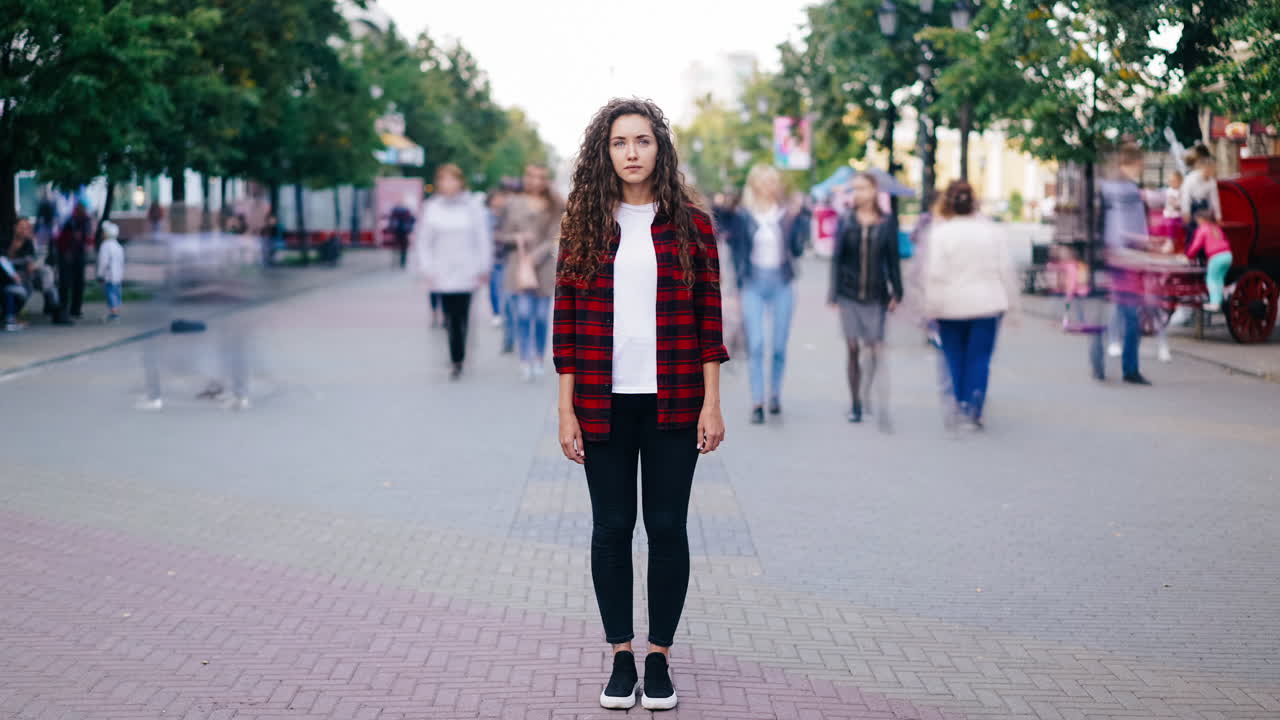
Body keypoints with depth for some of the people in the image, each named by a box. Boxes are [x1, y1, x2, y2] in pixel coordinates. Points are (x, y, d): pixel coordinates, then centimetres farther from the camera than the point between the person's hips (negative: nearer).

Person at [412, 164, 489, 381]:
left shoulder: (473, 208, 2)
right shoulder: (432, 208, 5)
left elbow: (483, 240, 5)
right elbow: (423, 240, 8)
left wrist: (483, 269, 4)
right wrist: (426, 269, 3)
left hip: (466, 272, -1)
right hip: (442, 272, 1)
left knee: (460, 317, -6)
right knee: (451, 317, 0)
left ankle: (457, 360, -1)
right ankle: (457, 360, 7)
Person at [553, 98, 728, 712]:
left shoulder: (690, 224, 2)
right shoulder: (584, 225, 3)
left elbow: (709, 318, 2)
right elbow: (565, 321, 2)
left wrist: (712, 405, -3)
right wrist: (567, 412, -2)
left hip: (672, 403, 0)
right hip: (604, 405, 1)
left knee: (667, 526, 4)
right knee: (611, 528, 6)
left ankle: (660, 656, 16)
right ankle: (620, 658, 18)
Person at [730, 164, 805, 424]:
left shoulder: (786, 215, 5)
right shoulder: (744, 216, 0)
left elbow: (797, 251, 3)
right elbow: (738, 251, 4)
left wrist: (797, 224, -10)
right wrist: (739, 284, 2)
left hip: (781, 283, 2)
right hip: (754, 283, -2)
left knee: (780, 344, 4)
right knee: (755, 344, -9)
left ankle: (775, 393, 22)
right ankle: (757, 402, -7)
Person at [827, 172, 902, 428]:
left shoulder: (887, 222, 3)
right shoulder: (845, 221, 4)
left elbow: (893, 259, 6)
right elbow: (837, 258, 4)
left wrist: (896, 293, 2)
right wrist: (833, 294, -1)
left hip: (875, 295, -1)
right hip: (849, 294, 1)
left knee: (876, 349, -10)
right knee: (853, 349, 5)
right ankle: (856, 404, 15)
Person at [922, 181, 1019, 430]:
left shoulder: (941, 233, -10)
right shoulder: (991, 230, 0)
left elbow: (935, 274, -12)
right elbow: (1005, 268, 3)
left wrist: (932, 308, -6)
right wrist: (1009, 301, 12)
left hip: (952, 306, -1)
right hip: (986, 304, 2)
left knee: (955, 357, 13)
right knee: (979, 358, 4)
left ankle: (957, 406, 15)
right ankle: (973, 411, -1)